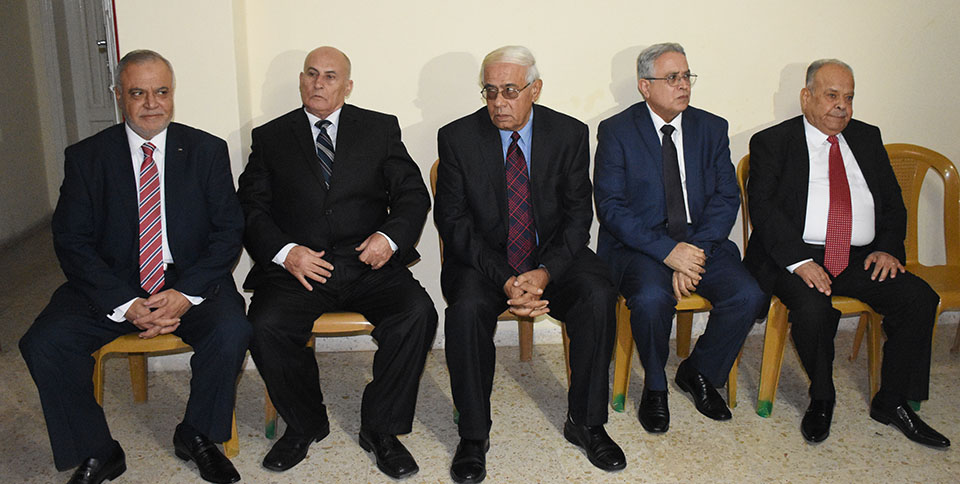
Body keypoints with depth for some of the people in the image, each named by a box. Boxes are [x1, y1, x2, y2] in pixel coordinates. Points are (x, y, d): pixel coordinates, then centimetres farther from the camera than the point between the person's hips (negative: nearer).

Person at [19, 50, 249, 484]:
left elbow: (228, 231, -2)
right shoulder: (85, 157, 2)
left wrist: (186, 293, -18)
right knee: (43, 345, -21)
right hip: (109, 285, 1)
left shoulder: (207, 151, 2)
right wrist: (125, 304, -18)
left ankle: (196, 436, -1)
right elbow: (72, 241, -3)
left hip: (189, 281, -1)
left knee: (232, 332, -28)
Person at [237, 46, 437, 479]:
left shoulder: (381, 129, 13)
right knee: (265, 326, -27)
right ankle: (305, 425, 1)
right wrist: (284, 251, -13)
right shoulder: (270, 138, 14)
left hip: (369, 265, 0)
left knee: (418, 314, -26)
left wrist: (391, 236, -13)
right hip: (299, 266, 1)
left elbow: (412, 194, 8)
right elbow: (250, 208, 6)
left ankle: (380, 428, -6)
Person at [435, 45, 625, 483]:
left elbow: (578, 215, -3)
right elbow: (453, 222, -8)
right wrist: (504, 279, -22)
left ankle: (585, 422, -5)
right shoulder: (457, 138, -5)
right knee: (467, 307, -31)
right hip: (482, 259, -1)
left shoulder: (570, 134, -2)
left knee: (598, 297, -26)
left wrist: (545, 272, -21)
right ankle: (473, 436, -11)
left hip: (554, 257, 1)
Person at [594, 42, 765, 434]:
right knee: (651, 299, -33)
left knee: (748, 295, -21)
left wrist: (696, 251, -14)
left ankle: (698, 372, 7)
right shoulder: (616, 131, -1)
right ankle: (654, 387, -2)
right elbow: (611, 207, -10)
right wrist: (667, 251, -21)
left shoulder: (712, 128, 10)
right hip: (639, 245, -3)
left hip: (702, 242, 4)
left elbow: (727, 197, 4)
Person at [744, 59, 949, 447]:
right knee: (813, 308, -32)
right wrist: (799, 261, -20)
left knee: (919, 298, -18)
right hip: (796, 256, -4)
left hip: (862, 258, 5)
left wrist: (888, 247, -2)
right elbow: (762, 208, -8)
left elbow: (893, 202, 18)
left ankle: (892, 402, 1)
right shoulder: (772, 142, 4)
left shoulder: (867, 138, 20)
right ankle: (821, 398, -3)